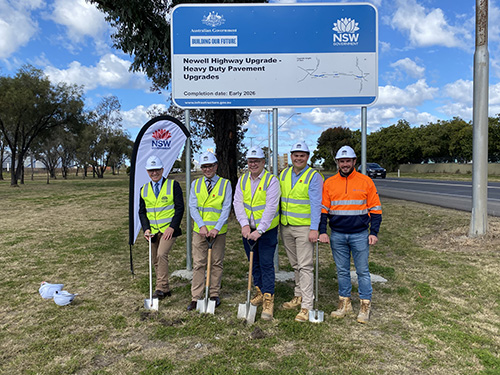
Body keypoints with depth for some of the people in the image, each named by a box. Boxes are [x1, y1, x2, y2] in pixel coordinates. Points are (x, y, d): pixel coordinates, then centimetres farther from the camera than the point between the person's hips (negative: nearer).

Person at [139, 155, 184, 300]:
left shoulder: (173, 185, -3)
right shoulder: (144, 189, 10)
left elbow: (180, 208, -6)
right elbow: (142, 211, 11)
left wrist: (172, 227, -15)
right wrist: (146, 228, -5)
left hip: (168, 229, -5)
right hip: (153, 231, 5)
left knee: (161, 255, -22)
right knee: (156, 260, 10)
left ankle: (161, 288, -12)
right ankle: (165, 289, 25)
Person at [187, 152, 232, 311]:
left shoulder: (225, 184, -1)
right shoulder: (195, 184, 6)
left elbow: (226, 209, -7)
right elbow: (193, 207, 0)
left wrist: (216, 228, -17)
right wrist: (202, 226, -13)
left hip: (218, 231, -1)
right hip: (199, 230, 2)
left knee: (216, 263, 8)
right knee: (198, 263, 2)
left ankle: (215, 295, 20)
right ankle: (196, 297, 9)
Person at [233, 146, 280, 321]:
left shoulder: (271, 180, -11)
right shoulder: (242, 180, 5)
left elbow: (271, 208, -19)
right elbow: (238, 203, -3)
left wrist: (259, 230, -24)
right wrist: (244, 224, -17)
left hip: (267, 230, -5)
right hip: (248, 229, 5)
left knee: (266, 264, -5)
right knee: (254, 263, 15)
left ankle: (268, 299, 2)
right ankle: (260, 292, 31)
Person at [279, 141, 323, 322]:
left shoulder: (314, 176, -8)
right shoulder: (283, 174, 10)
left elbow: (316, 204, -13)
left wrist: (314, 229, -19)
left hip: (305, 227, -6)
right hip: (286, 226, 6)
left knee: (305, 266, -5)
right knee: (295, 265, 17)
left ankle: (307, 306, 0)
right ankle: (299, 295, 31)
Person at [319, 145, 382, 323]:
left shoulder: (366, 182, 0)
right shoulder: (329, 183, 5)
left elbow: (375, 209, 2)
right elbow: (323, 209, 6)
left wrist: (373, 232, -4)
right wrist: (322, 231, -2)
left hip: (360, 235, -2)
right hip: (337, 235, 2)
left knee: (362, 271, 6)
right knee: (342, 271, 12)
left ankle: (365, 306, 19)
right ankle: (345, 304, 25)